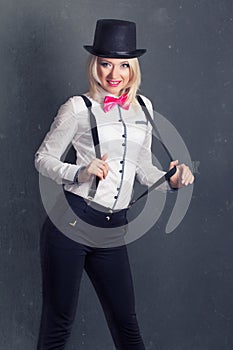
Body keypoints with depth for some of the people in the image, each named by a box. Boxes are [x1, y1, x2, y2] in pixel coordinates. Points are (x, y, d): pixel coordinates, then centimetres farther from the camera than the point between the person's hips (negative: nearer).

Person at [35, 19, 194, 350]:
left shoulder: (143, 107, 12)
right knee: (58, 322, 5)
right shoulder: (79, 107, -3)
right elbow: (43, 157, -1)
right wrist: (80, 174, -18)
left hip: (113, 227, 4)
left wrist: (172, 181, 0)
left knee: (126, 321, 11)